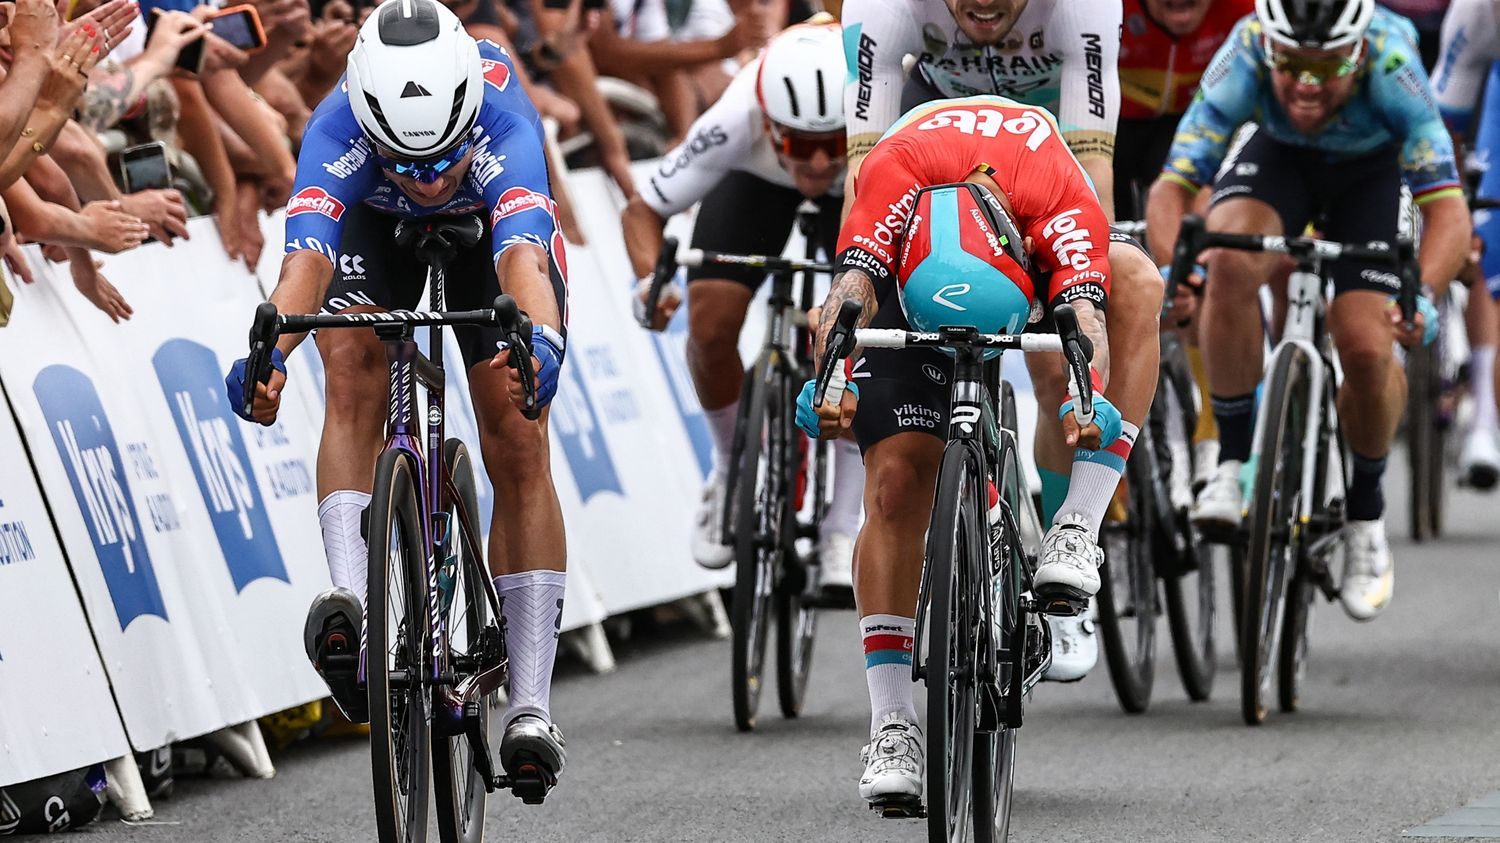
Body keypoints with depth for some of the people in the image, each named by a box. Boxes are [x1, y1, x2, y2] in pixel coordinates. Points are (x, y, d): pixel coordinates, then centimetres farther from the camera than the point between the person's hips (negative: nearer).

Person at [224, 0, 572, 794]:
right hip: (375, 225, 1)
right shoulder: (339, 131, -41)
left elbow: (523, 259, -57)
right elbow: (306, 258, -54)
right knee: (354, 368, -29)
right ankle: (348, 598, -36)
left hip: (494, 224, -1)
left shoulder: (503, 121, -44)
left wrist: (541, 340, -78)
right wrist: (267, 351, -73)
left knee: (519, 446, -10)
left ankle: (531, 699, -8)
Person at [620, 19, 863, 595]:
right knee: (711, 325, -18)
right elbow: (643, 209, -28)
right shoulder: (737, 124, -43)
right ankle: (733, 471, 13)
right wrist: (651, 281, -48)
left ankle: (842, 530, -3)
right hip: (758, 178, 0)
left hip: (864, 186, 0)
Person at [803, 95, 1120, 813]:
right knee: (897, 484, -17)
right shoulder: (893, 175, -40)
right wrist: (832, 386, -68)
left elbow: (1085, 316, -49)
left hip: (1038, 257, 2)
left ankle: (1073, 537, -18)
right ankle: (891, 725, -16)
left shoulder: (1063, 197, -40)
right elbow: (850, 292, -49)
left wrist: (1087, 403, -69)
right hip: (911, 275, -2)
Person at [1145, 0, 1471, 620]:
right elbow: (1173, 186, -37)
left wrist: (1422, 294, -60)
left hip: (1371, 170, 0)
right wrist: (1169, 267, -57)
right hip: (1277, 154, 0)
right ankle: (1233, 463, -14)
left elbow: (1449, 210, -42)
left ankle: (1365, 514, 12)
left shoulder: (1389, 65, -39)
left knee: (1366, 349, -16)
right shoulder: (1244, 59, -36)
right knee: (1230, 265, -31)